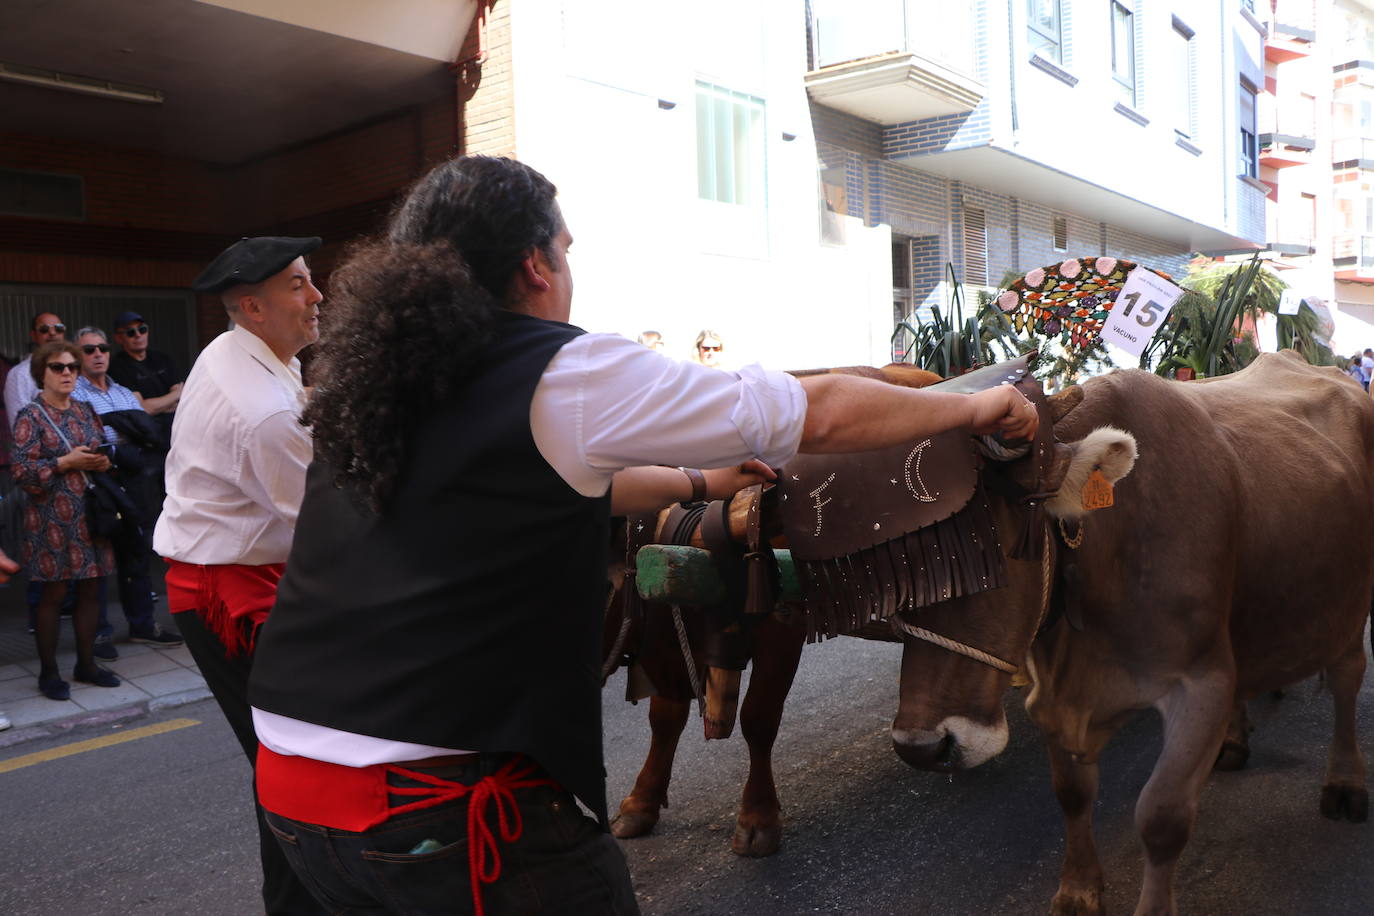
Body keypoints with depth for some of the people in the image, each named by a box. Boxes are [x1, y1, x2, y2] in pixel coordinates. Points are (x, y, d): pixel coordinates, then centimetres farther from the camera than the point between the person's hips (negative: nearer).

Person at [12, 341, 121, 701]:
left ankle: (86, 663, 21)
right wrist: (66, 462, -18)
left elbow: (100, 451, 21)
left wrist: (103, 462, 0)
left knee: (90, 589, 9)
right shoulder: (30, 416, -6)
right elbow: (21, 470, -12)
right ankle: (48, 672, 12)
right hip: (52, 518, -5)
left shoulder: (85, 411, 12)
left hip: (89, 513, 6)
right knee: (53, 593, 1)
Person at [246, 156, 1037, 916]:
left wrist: (699, 484, 33)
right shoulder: (569, 378, -12)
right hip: (445, 803, -7)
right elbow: (821, 414, -5)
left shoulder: (373, 379, 9)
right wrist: (975, 407, 11)